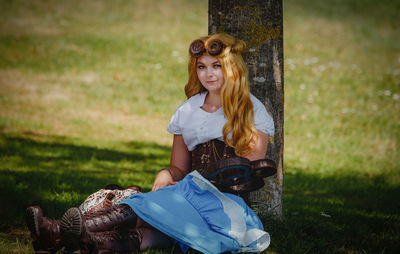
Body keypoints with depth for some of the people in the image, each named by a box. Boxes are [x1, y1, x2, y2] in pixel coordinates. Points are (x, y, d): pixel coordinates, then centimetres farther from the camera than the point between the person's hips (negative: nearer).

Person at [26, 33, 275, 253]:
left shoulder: (252, 110, 8)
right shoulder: (187, 112, 19)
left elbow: (251, 171, 2)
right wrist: (165, 176, -4)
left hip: (232, 205, -3)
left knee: (191, 189, -37)